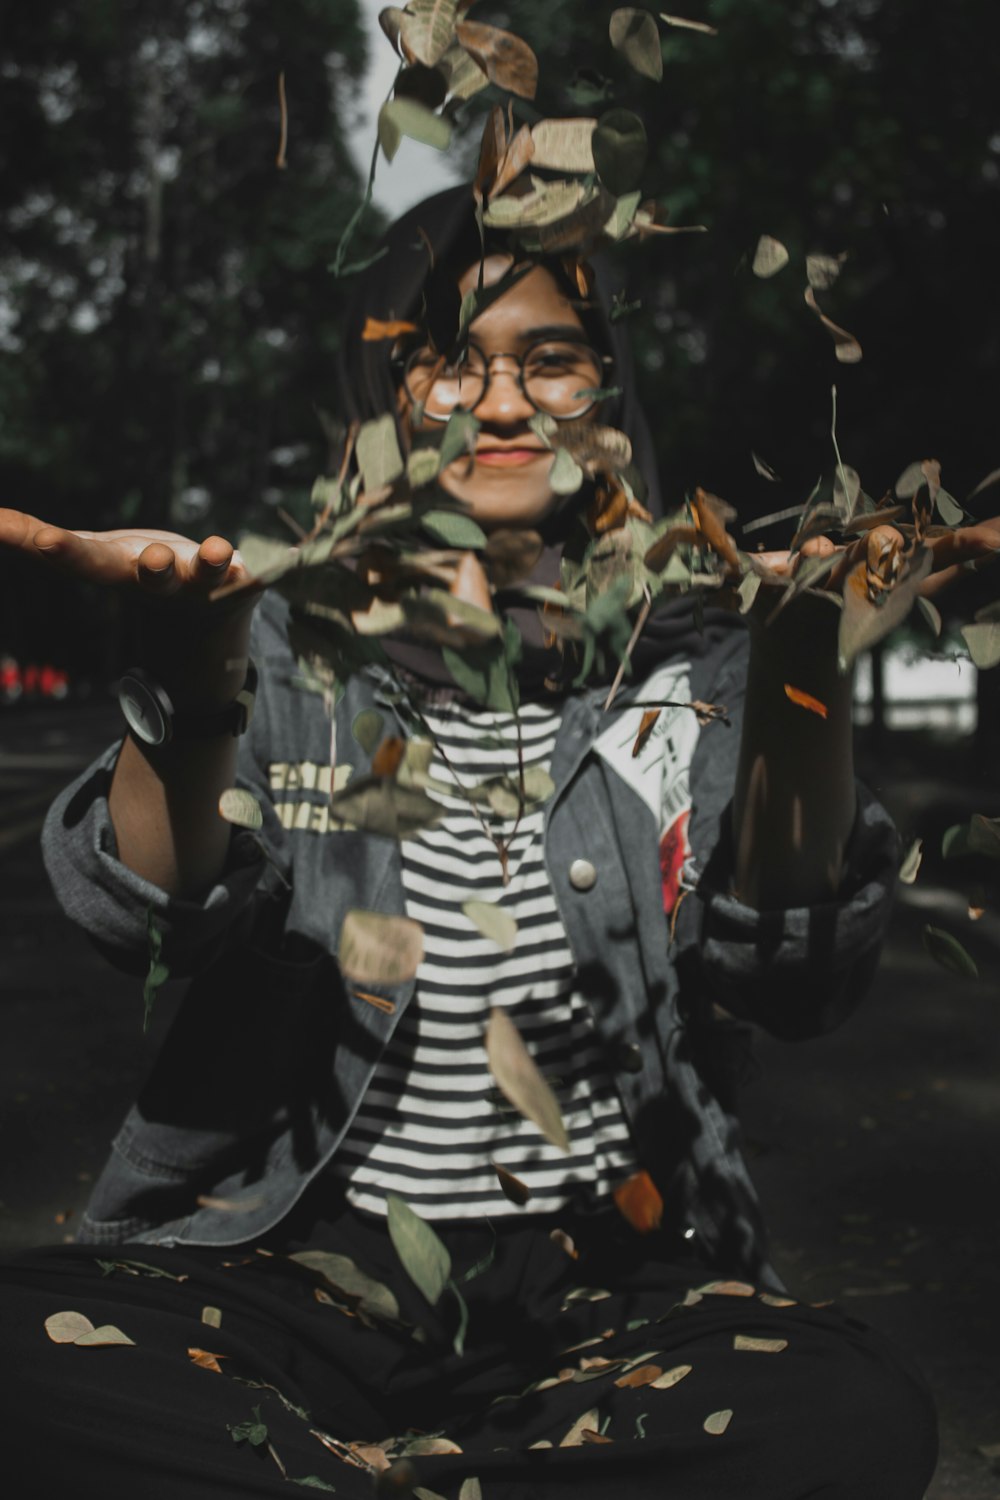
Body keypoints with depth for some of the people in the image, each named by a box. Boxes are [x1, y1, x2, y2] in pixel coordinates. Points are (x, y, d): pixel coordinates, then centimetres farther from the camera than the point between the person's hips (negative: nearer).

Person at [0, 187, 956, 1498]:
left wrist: (802, 665, -22)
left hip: (617, 1278, 2)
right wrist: (191, 669, -29)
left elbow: (794, 981, -7)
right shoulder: (291, 631, 5)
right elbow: (164, 921, -10)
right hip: (308, 1260, -1)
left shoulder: (692, 660, 6)